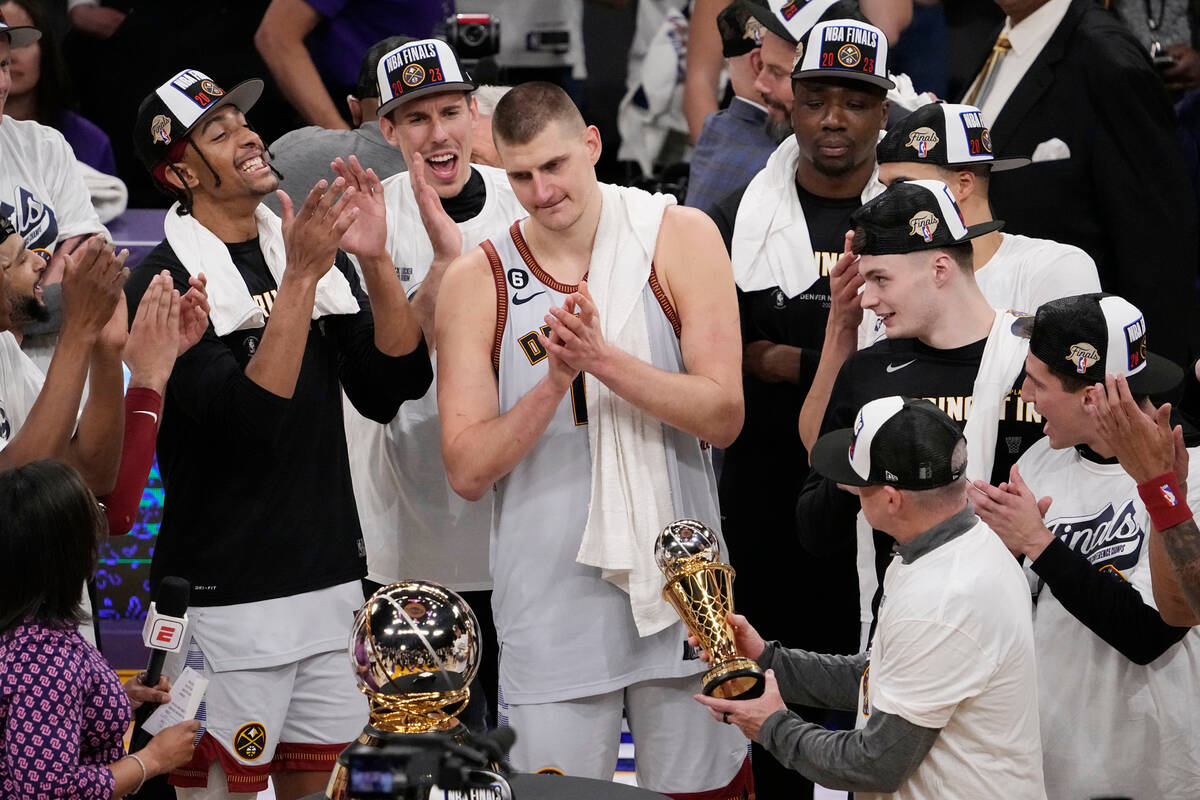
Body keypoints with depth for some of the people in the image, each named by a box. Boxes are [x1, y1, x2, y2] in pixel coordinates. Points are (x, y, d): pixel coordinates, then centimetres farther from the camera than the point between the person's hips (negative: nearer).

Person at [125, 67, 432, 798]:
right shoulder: (166, 282, -11)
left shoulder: (322, 257, 10)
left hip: (331, 580, 6)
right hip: (227, 595, -6)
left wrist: (376, 263, -12)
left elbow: (397, 387, 1)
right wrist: (300, 277, -25)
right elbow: (246, 421, -22)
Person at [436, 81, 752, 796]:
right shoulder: (477, 282, 0)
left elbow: (724, 417, -7)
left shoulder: (681, 239, -1)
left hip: (675, 579, 0)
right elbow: (468, 471, -4)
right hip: (550, 598, 0)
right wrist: (556, 381, -18)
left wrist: (605, 360, -19)